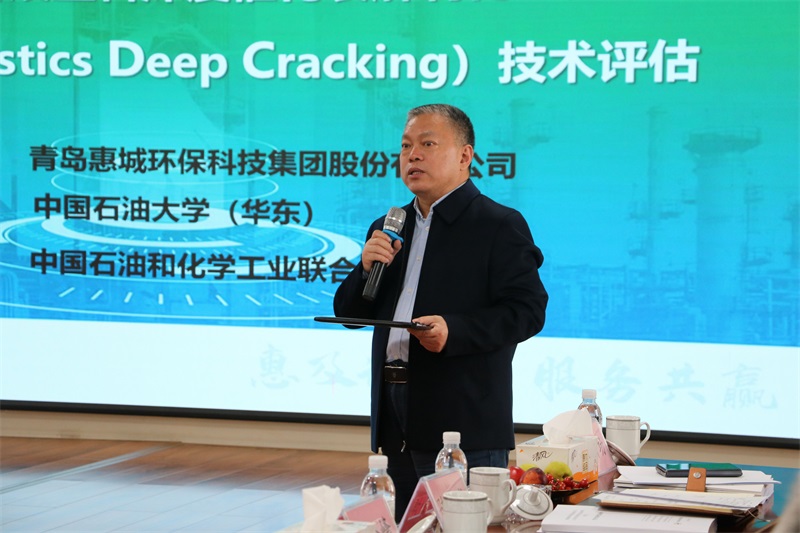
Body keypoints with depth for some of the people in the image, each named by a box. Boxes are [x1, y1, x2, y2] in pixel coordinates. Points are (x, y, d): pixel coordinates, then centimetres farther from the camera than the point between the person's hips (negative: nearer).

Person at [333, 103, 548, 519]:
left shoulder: (499, 226, -3)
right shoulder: (390, 228, 18)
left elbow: (527, 311, -12)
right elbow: (348, 313, 19)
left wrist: (455, 331, -25)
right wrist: (367, 269, -2)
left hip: (465, 426, -6)